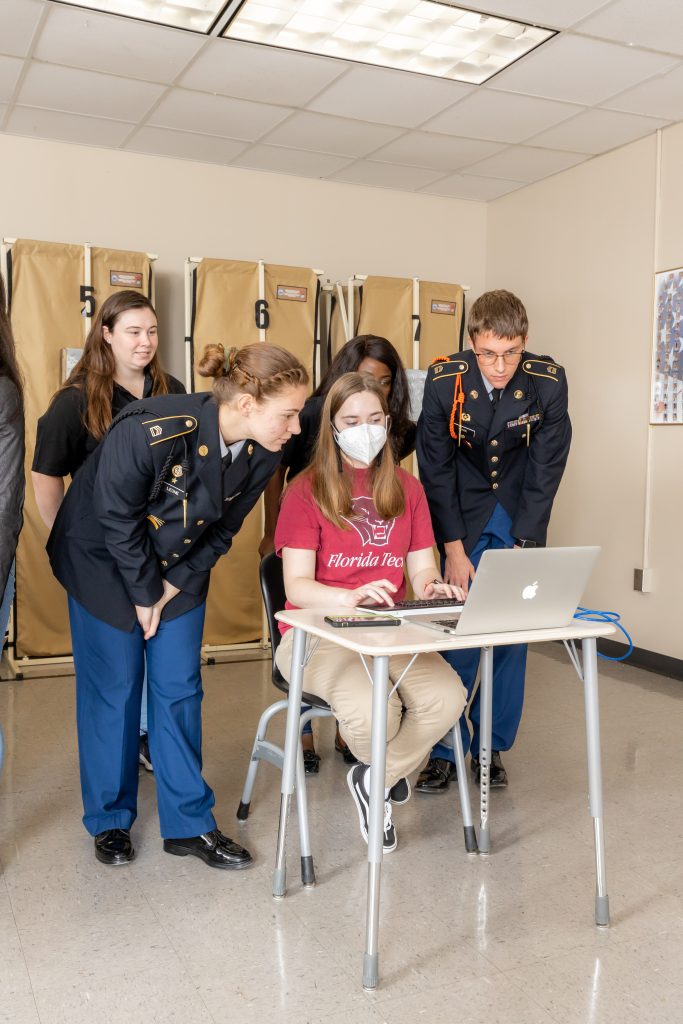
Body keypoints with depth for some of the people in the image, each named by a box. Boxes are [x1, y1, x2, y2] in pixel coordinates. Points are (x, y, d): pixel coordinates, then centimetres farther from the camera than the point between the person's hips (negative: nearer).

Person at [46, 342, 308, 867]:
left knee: (179, 690, 6)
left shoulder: (262, 453, -18)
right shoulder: (150, 430, -35)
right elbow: (118, 519, -23)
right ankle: (109, 820, 23)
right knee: (112, 689, 4)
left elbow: (223, 530, -5)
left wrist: (172, 587, -8)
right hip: (105, 561, -4)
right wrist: (145, 595, -13)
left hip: (181, 569, 4)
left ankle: (190, 823, 18)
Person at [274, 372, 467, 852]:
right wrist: (351, 597, -31)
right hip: (318, 630, -4)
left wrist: (433, 587, -15)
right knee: (372, 710, -33)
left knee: (448, 697, -27)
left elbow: (422, 569, 10)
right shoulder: (306, 490, -3)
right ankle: (390, 771, 8)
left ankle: (375, 778, 4)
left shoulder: (407, 488, 13)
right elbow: (297, 586, -11)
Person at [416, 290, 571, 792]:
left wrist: (523, 548, -16)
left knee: (513, 634, 1)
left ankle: (492, 746, 15)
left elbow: (546, 470, -12)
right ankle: (444, 750, 9)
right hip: (463, 512, -1)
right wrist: (454, 550, -14)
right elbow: (435, 468, -12)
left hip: (521, 514, 1)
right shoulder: (445, 380, -19)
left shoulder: (548, 381, -18)